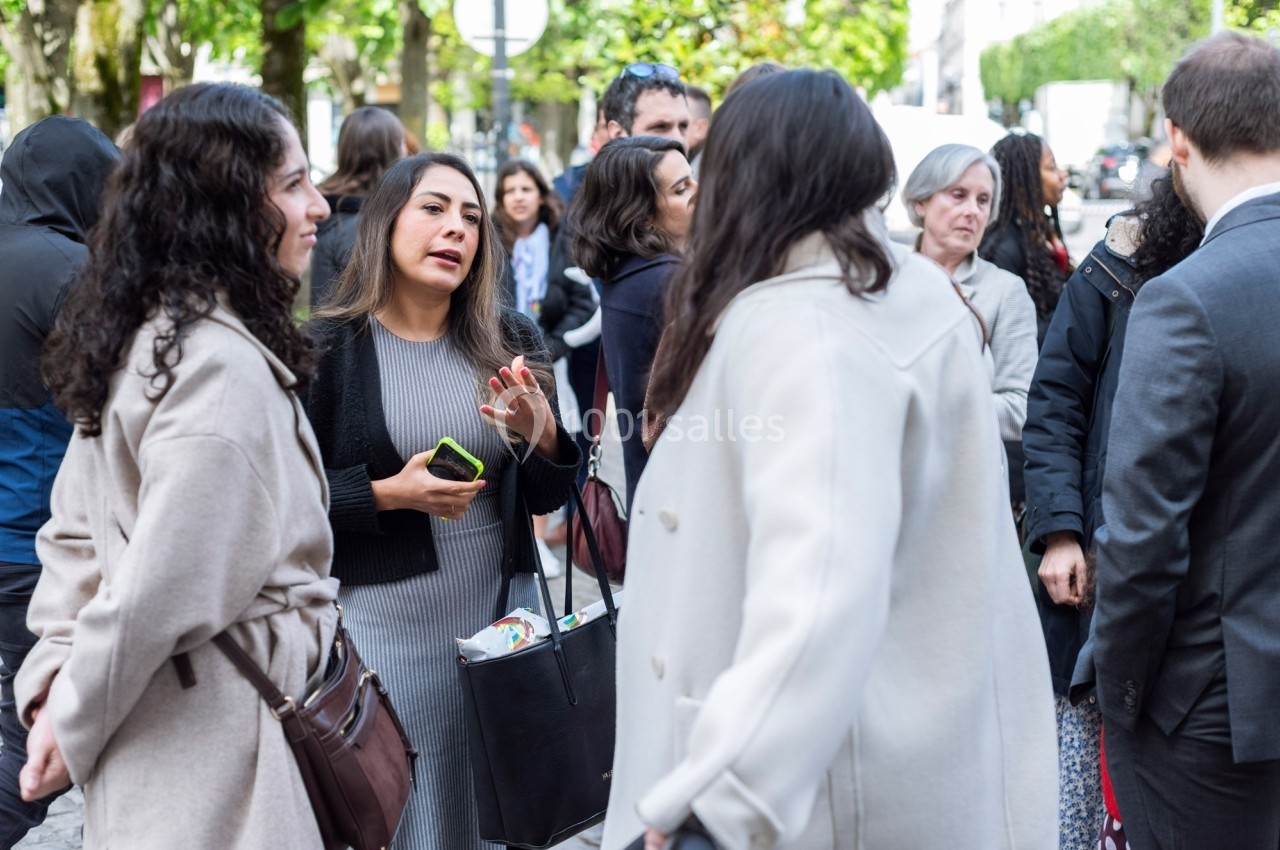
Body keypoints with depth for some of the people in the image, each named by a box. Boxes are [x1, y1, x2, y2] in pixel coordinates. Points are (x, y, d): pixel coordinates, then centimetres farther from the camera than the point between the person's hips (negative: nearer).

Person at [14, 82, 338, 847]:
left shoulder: (144, 335, 7)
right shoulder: (225, 368, -23)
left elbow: (76, 534, 11)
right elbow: (157, 588, -24)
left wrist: (57, 671, 4)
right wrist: (74, 724, -11)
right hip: (218, 745, -9)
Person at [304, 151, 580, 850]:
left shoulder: (511, 341, 2)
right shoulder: (330, 347, -7)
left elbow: (548, 499, 5)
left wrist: (542, 435, -14)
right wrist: (391, 493, -19)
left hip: (501, 606, 4)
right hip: (386, 616, -3)